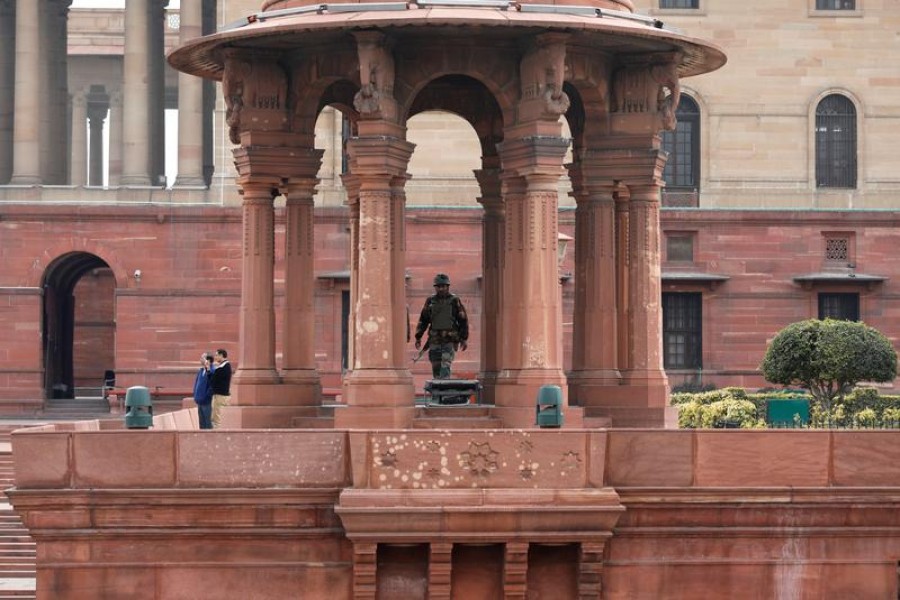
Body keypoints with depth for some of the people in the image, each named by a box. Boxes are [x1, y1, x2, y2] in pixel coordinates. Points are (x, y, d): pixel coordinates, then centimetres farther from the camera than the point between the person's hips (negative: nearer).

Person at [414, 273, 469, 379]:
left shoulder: (455, 301, 0)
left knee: (445, 366, -15)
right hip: (435, 341, 3)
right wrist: (418, 337, 6)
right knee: (436, 367, 4)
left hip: (450, 341, -3)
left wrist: (464, 339, -2)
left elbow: (463, 320, 2)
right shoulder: (430, 301, 8)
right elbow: (423, 320, 12)